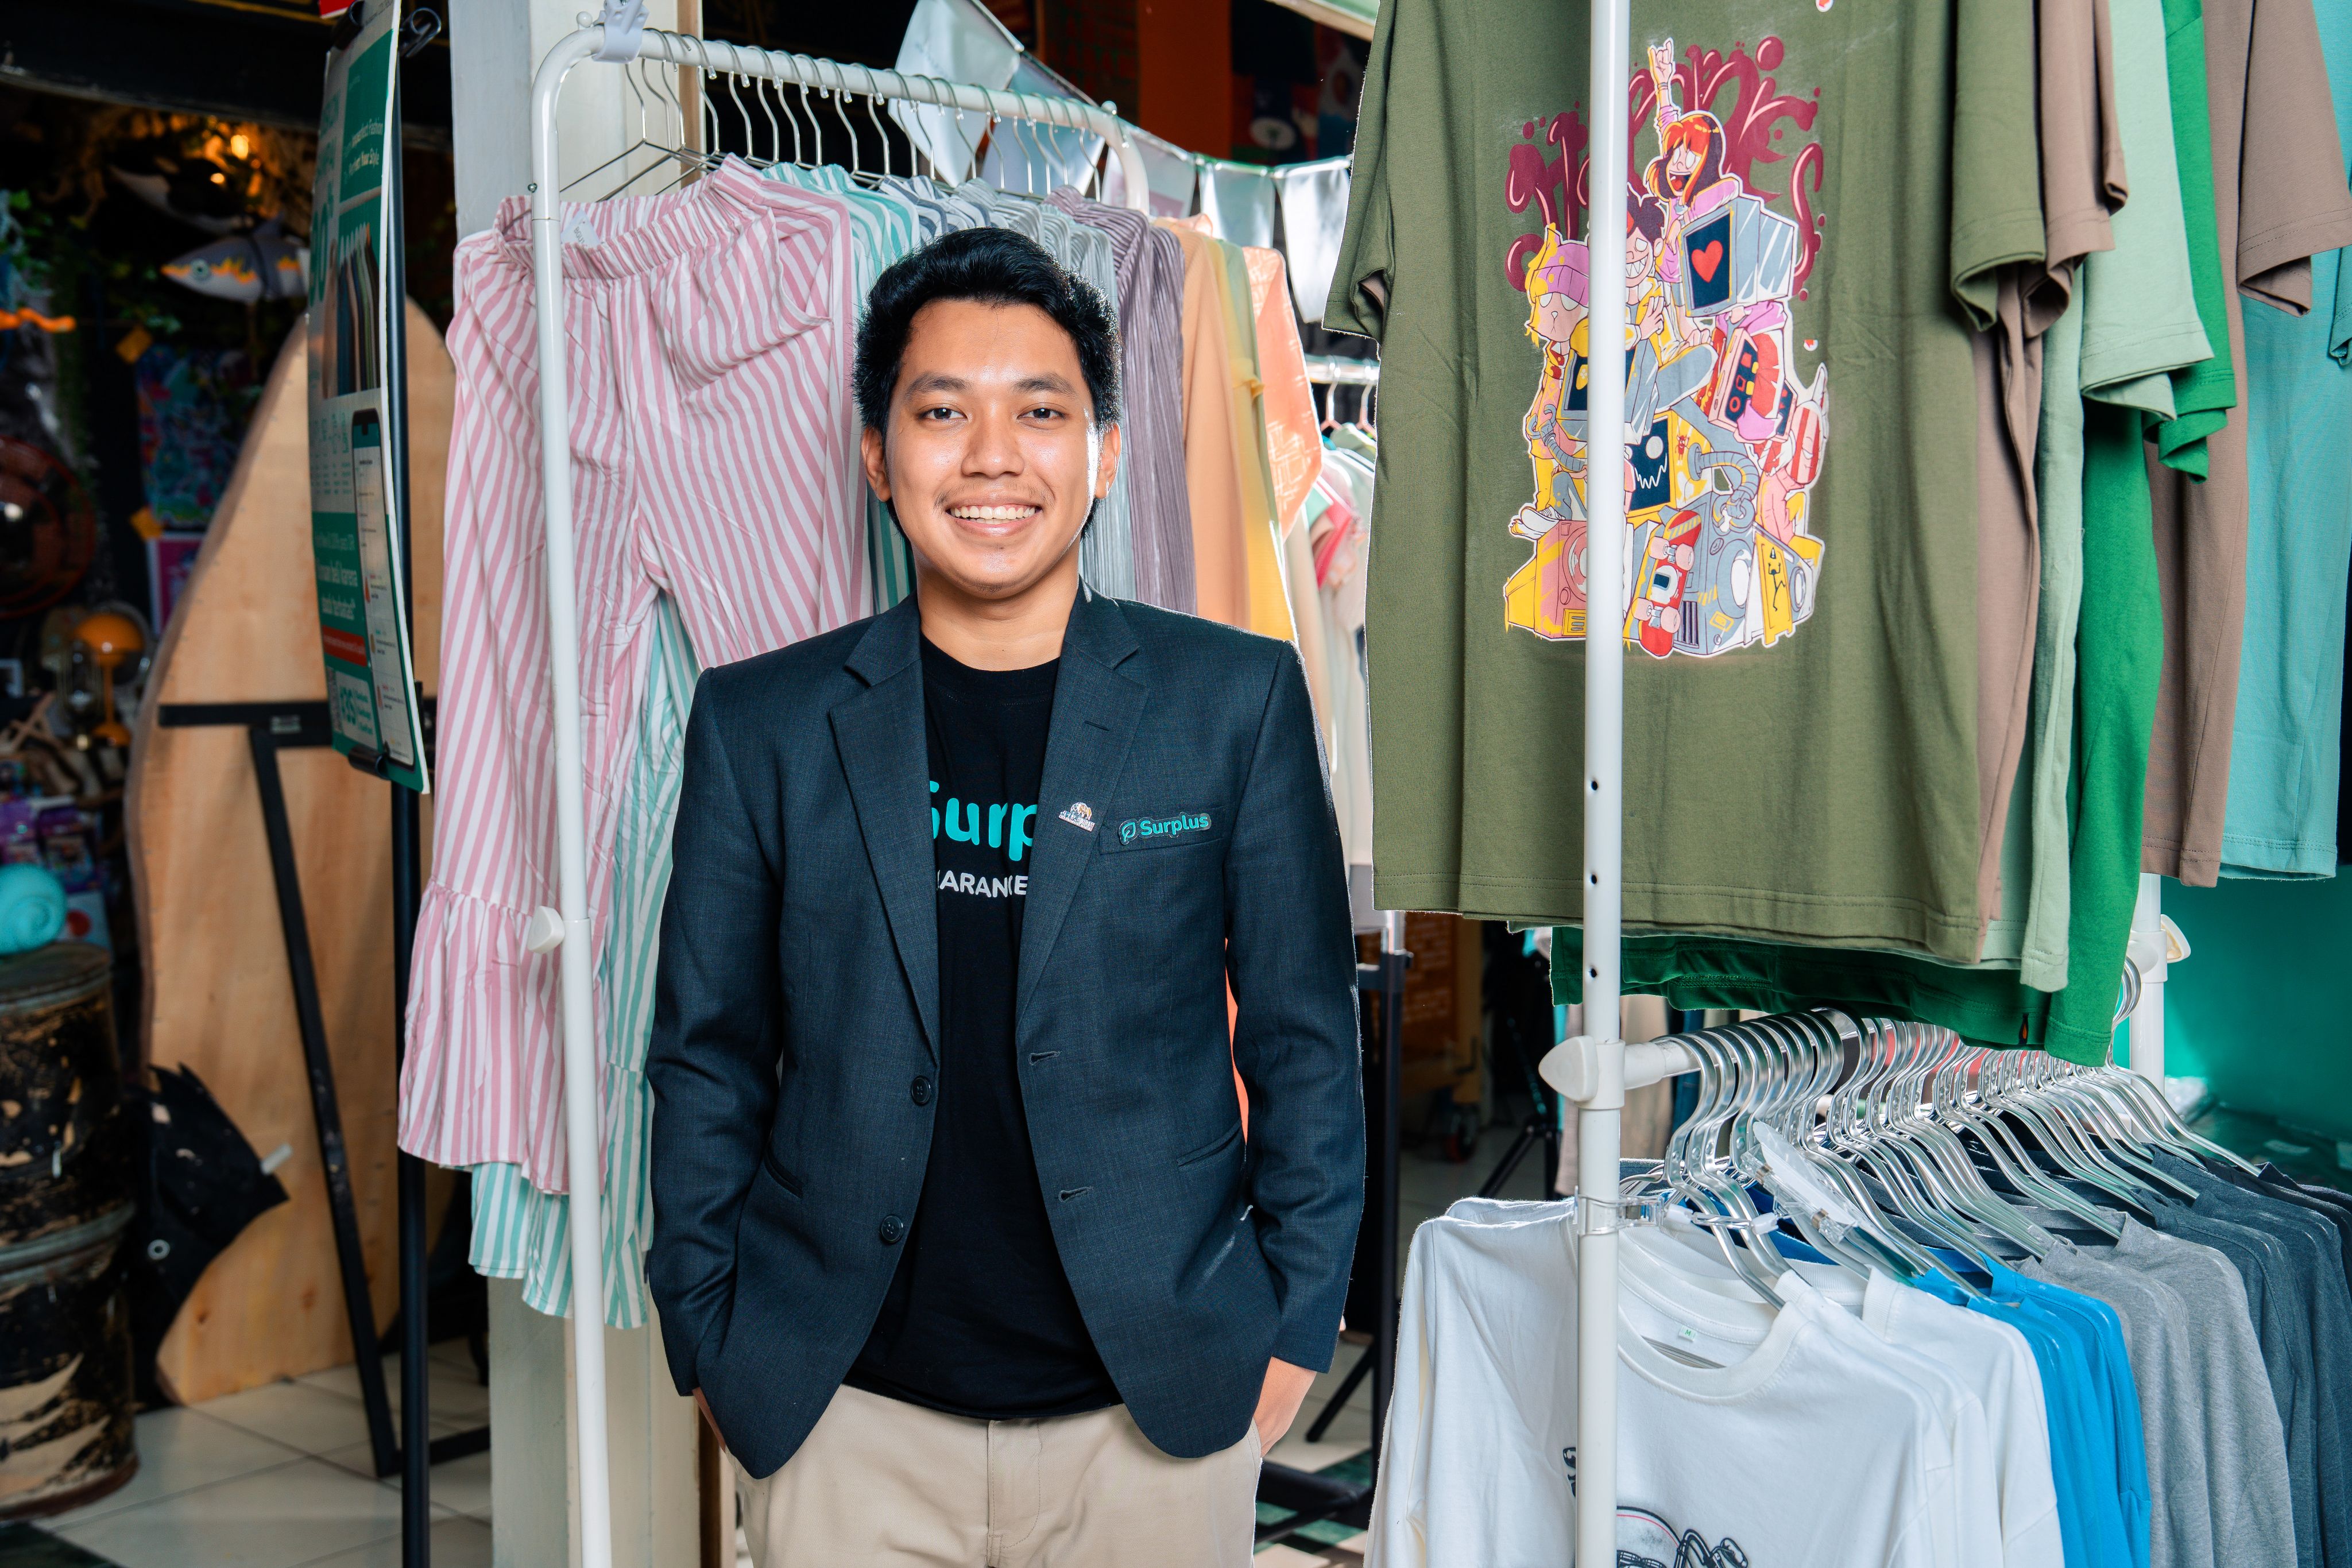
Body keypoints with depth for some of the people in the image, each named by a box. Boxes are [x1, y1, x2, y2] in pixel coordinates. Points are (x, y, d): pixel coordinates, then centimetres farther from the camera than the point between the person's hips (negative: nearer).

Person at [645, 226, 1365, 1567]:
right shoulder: (759, 725, 0)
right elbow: (707, 1057, 6)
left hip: (1160, 1408, 0)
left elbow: (1306, 1036, 1)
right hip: (847, 1420, 1)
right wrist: (711, 1340, 4)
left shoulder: (1237, 700, -2)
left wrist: (1297, 1320, -1)